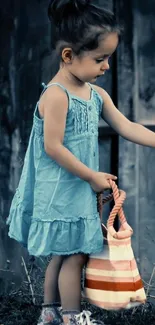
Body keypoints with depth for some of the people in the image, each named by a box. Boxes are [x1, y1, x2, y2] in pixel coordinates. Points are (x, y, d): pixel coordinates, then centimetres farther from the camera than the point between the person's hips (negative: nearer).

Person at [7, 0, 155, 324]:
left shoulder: (97, 94, 5)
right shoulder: (56, 95, -20)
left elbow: (126, 127, 8)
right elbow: (53, 147, -22)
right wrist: (92, 176, -16)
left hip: (81, 190, 8)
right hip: (60, 193, -8)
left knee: (63, 253, 17)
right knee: (75, 255, 0)